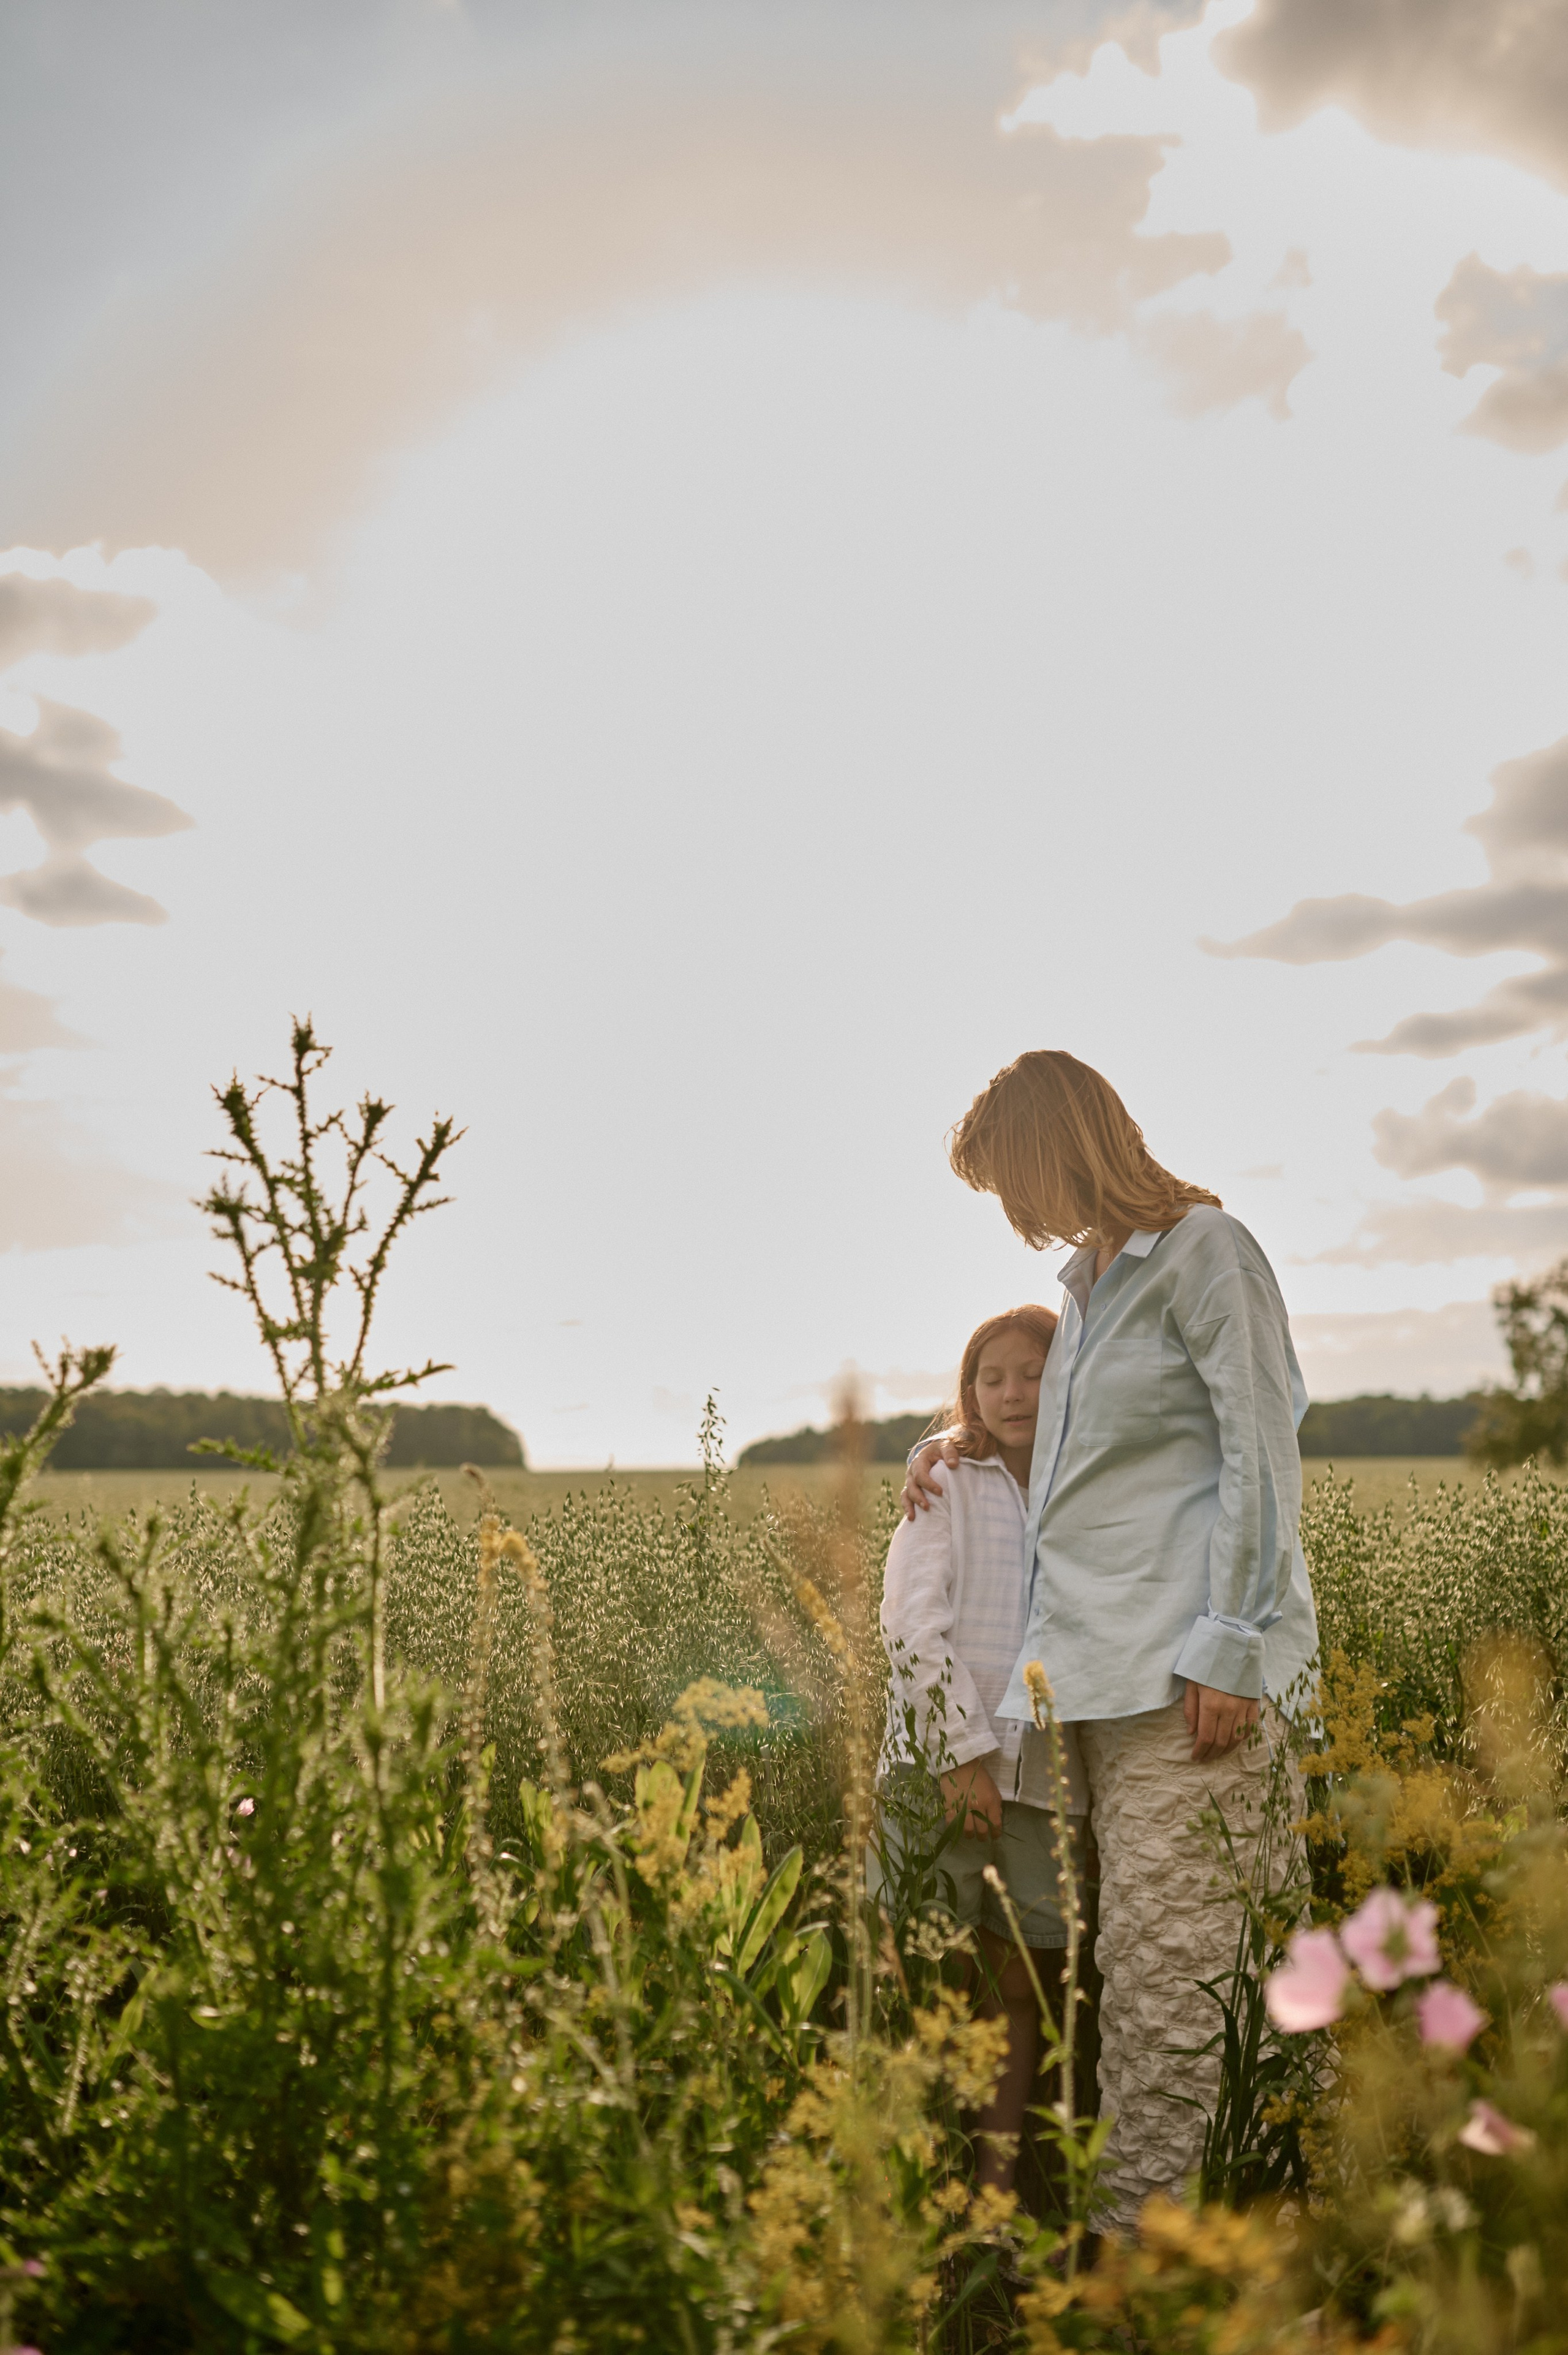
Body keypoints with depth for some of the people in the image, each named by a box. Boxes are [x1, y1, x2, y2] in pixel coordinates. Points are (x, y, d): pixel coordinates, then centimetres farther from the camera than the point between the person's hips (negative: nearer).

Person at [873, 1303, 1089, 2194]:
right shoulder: (946, 1484, 3)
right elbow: (912, 1621, -5)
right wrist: (963, 1750, -13)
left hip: (1048, 1775, 2)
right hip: (941, 1760, -2)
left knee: (1021, 1984, 8)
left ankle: (998, 2176, 19)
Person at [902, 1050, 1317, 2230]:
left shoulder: (1206, 1247, -4)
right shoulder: (1090, 1277, 22)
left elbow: (1259, 1455, -11)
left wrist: (1231, 1647, -17)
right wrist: (969, 1445, 21)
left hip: (1191, 1660, -8)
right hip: (1104, 1661, 8)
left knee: (1165, 1954, -7)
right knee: (1132, 1953, 8)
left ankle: (1151, 2219, 0)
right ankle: (1137, 2216, 14)